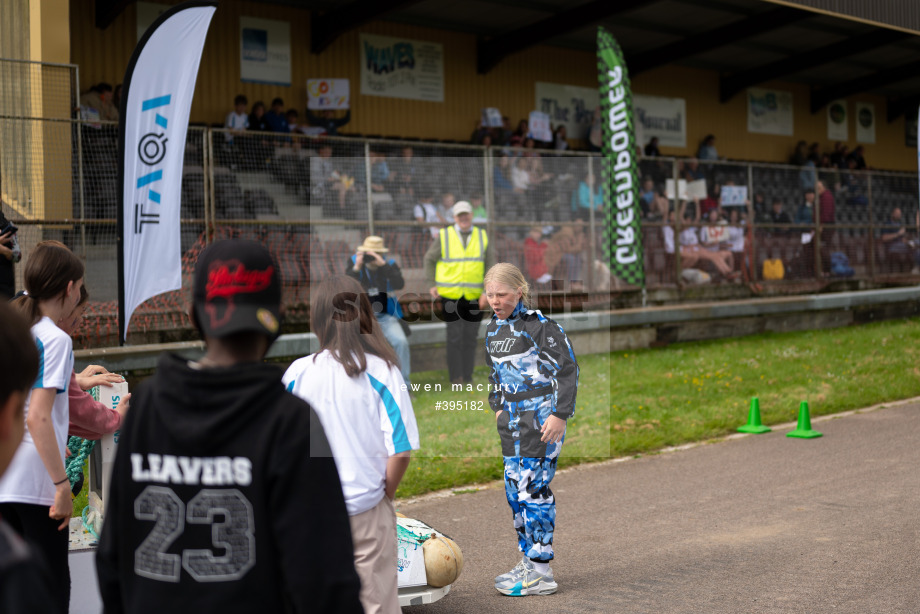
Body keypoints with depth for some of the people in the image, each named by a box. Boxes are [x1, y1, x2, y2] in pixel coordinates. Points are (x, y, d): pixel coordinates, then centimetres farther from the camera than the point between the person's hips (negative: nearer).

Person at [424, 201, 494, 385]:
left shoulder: (482, 236, 7)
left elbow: (490, 265, 9)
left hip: (474, 296, 2)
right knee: (454, 336, -5)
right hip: (450, 295, -2)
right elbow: (429, 259, 12)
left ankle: (467, 377, 15)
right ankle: (455, 377, 2)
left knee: (470, 337, 6)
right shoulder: (444, 236, 1)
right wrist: (432, 284, 4)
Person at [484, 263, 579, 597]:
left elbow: (567, 368, -12)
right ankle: (528, 561, 21)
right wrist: (498, 407, 15)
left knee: (533, 488, -9)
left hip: (542, 415, -8)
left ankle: (541, 572, -3)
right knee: (514, 490, 10)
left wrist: (560, 415, -16)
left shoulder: (539, 324, -13)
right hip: (513, 417, 8)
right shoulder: (495, 327, 11)